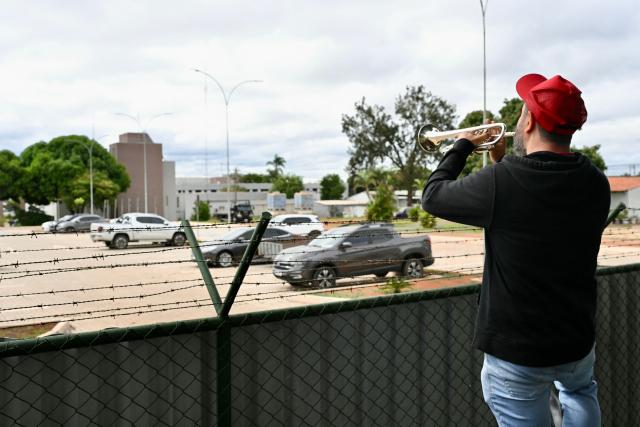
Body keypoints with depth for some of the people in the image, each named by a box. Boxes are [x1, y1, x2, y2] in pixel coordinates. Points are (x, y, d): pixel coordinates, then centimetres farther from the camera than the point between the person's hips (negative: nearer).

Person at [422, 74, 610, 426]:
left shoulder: (499, 183, -24)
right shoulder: (595, 184, -8)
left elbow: (433, 196, -6)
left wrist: (463, 145, 6)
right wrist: (504, 164, 14)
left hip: (515, 349, -5)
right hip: (578, 341, 5)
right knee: (580, 390, 35)